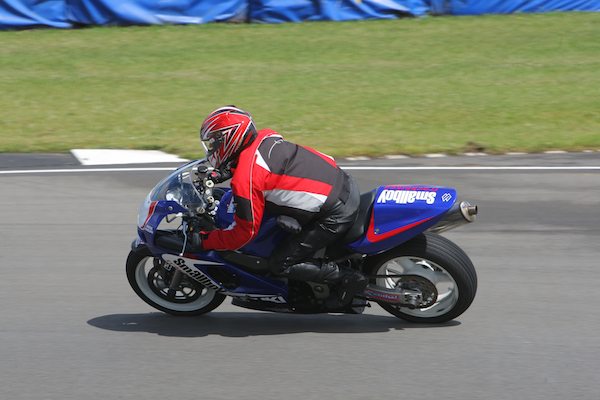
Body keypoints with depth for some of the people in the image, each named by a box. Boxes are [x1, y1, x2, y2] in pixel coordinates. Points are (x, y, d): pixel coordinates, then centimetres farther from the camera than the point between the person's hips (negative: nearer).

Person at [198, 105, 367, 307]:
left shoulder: (245, 179, -16)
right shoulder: (264, 137, 7)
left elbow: (245, 232, -9)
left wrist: (206, 241, 4)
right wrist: (221, 173, 36)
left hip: (335, 215, -9)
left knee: (280, 264, 0)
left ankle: (348, 278, -1)